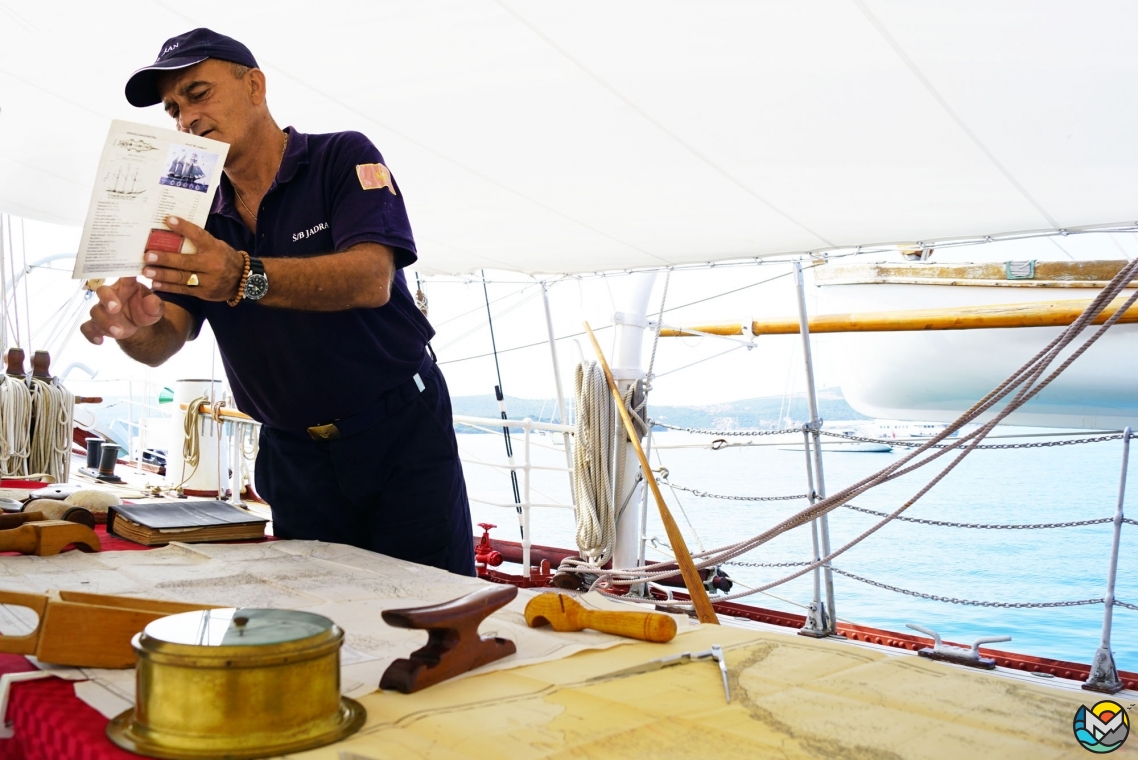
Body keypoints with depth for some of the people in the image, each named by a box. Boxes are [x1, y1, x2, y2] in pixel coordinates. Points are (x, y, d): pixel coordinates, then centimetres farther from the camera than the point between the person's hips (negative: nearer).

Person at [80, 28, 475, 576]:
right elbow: (163, 344, -3)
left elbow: (372, 280, -24)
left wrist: (245, 277, -39)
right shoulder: (198, 217, 7)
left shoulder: (343, 159, -6)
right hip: (294, 457, 4)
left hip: (401, 434, -4)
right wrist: (134, 324, -27)